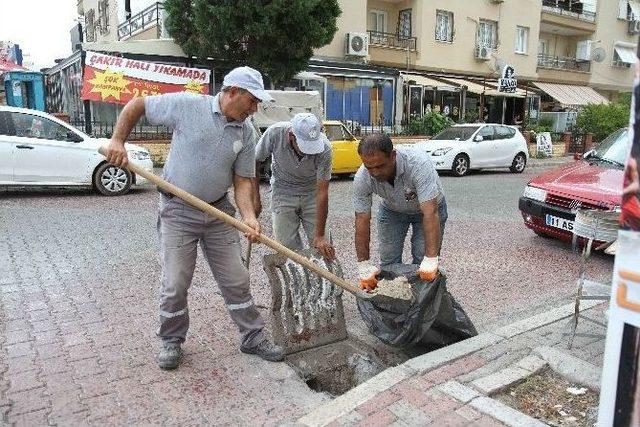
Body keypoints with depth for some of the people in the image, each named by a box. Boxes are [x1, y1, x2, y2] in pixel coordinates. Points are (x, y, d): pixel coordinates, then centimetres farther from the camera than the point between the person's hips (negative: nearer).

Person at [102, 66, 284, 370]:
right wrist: (117, 142, -8)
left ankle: (253, 337, 24)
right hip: (179, 211, -3)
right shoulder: (187, 105, -12)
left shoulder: (246, 133, 0)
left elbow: (242, 180, 1)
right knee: (175, 284, 3)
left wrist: (249, 216, -14)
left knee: (236, 280, 9)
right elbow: (136, 106, 0)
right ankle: (171, 341, 25)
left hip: (219, 212, 4)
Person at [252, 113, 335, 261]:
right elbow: (254, 162, -10)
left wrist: (320, 236, -23)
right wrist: (255, 198, -13)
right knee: (288, 247, -5)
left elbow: (322, 192, -25)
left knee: (321, 246, -3)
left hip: (311, 194, 0)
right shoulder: (275, 133, -28)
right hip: (283, 192, 0)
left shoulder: (324, 148, -29)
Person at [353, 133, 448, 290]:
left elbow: (430, 213, -43)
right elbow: (362, 221, -25)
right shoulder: (361, 178, -30)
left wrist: (431, 260, -46)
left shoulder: (418, 163, -41)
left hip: (427, 208, -2)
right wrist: (364, 266, -26)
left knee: (424, 266, -9)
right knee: (388, 262, 0)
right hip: (392, 210, 3)